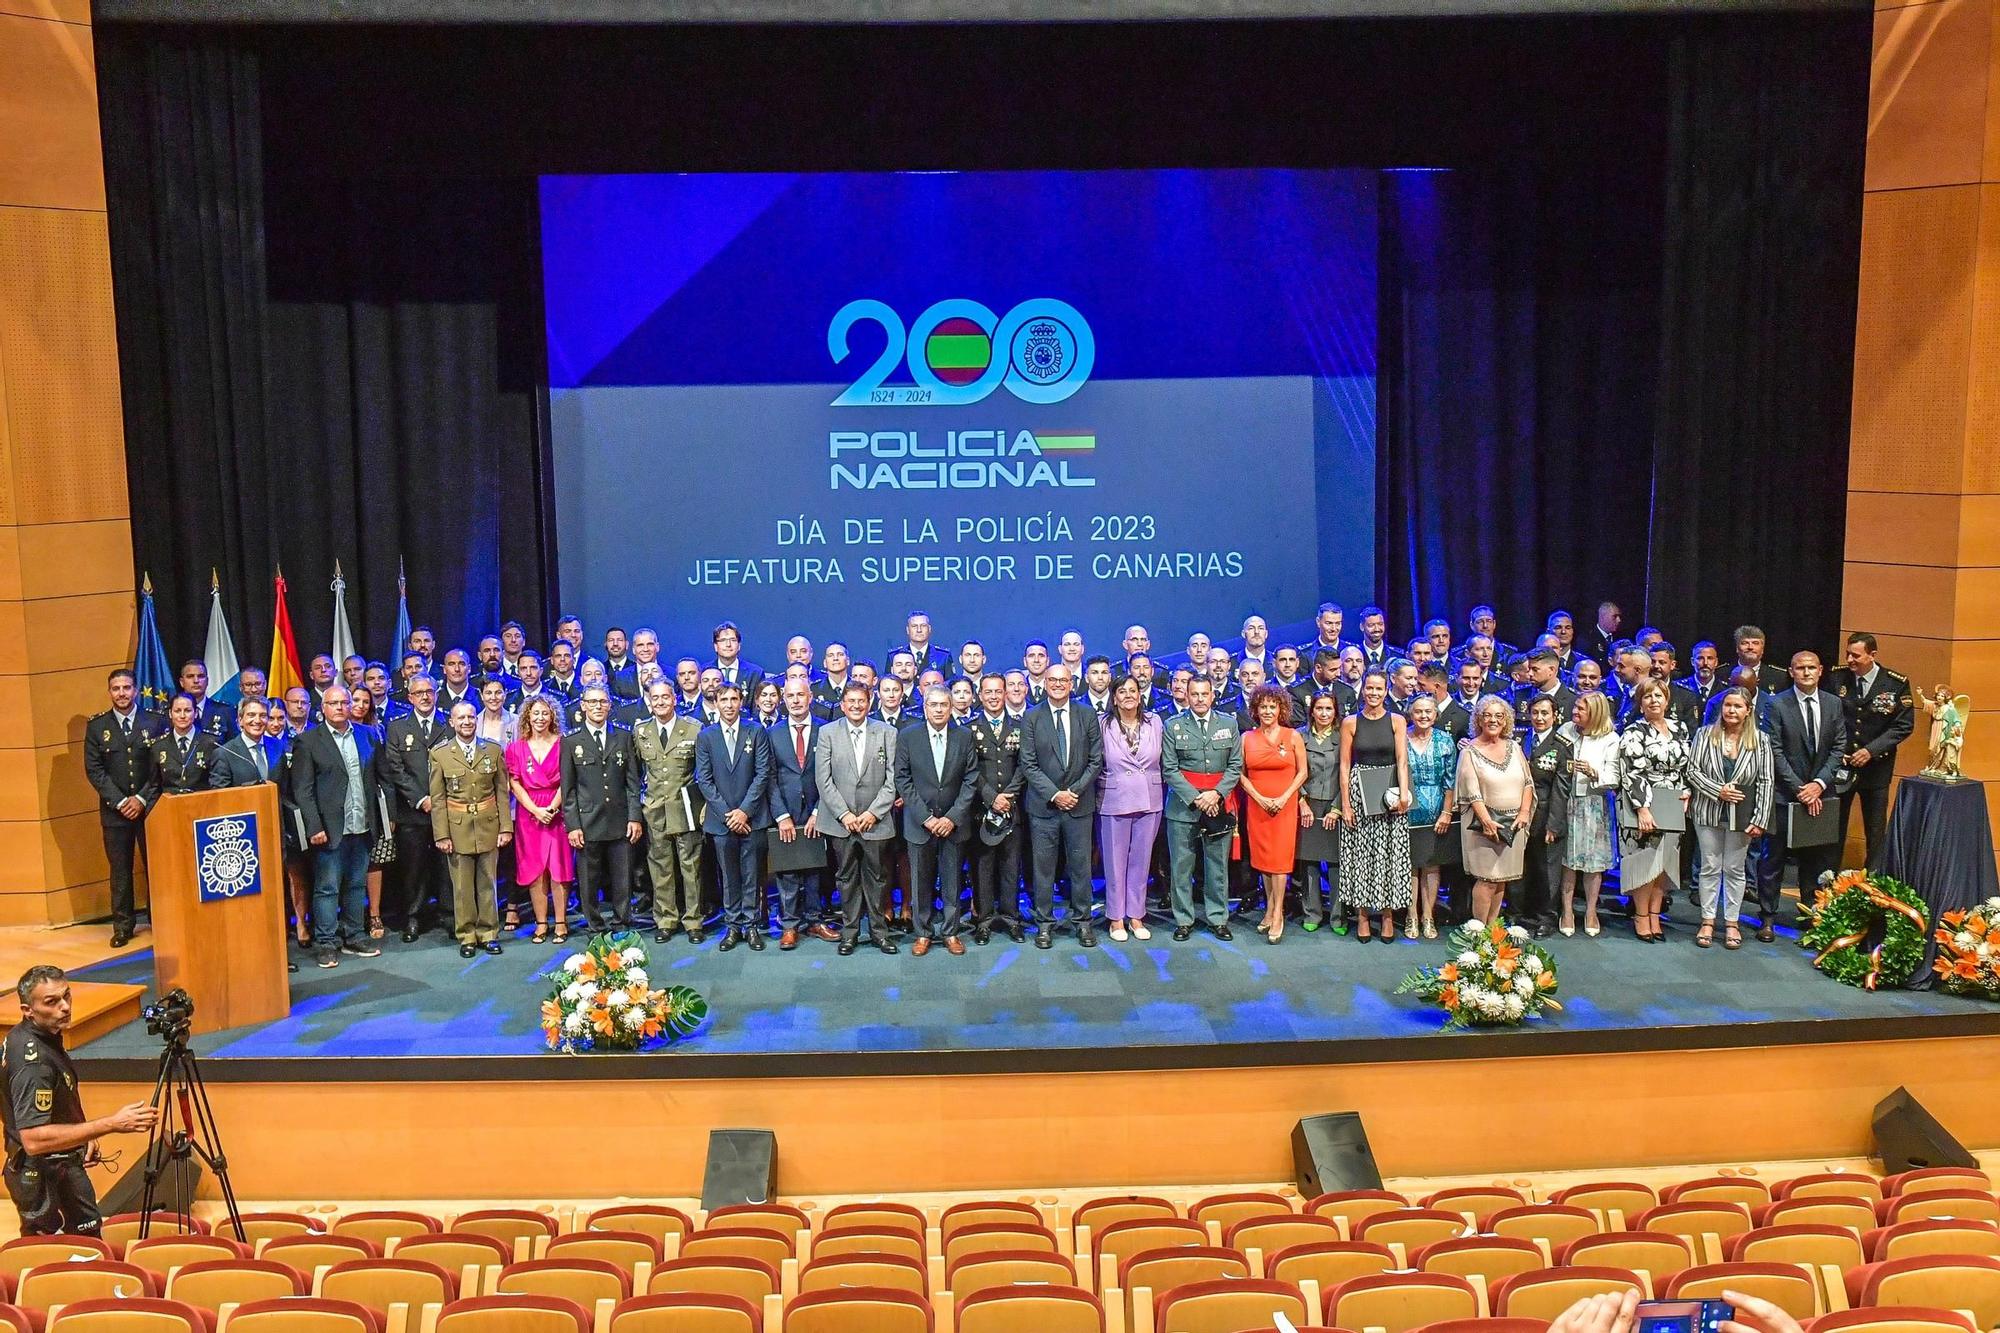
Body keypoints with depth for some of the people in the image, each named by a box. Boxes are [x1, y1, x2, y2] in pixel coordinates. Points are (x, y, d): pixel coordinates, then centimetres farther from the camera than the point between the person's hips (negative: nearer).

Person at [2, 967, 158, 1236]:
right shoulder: (34, 1060, -32)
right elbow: (33, 1139, -38)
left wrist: (85, 1134, 16)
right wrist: (111, 1124, -39)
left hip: (63, 1163, 10)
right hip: (41, 1176, -10)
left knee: (89, 1232, 23)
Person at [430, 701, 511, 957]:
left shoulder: (493, 750, 5)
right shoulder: (440, 754, 1)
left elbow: (502, 791, 5)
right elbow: (437, 798, 0)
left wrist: (505, 827, -1)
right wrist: (441, 834, -5)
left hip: (488, 825, 1)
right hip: (457, 827, -1)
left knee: (487, 883, 7)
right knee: (462, 885, 4)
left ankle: (488, 933, 17)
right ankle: (466, 936, 14)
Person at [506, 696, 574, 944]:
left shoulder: (562, 744, 3)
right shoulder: (516, 748, 7)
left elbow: (566, 781, -1)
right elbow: (515, 784, 1)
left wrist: (552, 808, -13)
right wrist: (536, 810, -10)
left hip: (557, 812, -1)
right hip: (528, 814, 2)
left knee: (558, 868, -3)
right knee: (533, 870, 2)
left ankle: (560, 922, 3)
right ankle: (541, 923, 7)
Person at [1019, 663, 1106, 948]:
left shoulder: (1088, 716, 3)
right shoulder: (1032, 718, 0)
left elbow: (1096, 761, 2)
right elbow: (1028, 764, -4)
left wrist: (1075, 791, -9)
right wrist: (1054, 794, -12)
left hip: (1079, 804, 1)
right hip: (1043, 805, -1)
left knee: (1080, 866, 7)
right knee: (1043, 867, 5)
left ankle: (1082, 921, 19)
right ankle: (1044, 923, 15)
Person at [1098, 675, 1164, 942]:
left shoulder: (1155, 723, 4)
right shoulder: (1103, 725, -4)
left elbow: (1163, 762, 10)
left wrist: (1155, 792, 6)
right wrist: (1100, 796, -3)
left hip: (1149, 802, 3)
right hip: (1115, 802, -2)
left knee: (1141, 860, 10)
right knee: (1115, 861, 5)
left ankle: (1136, 915, 21)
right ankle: (1116, 918, 17)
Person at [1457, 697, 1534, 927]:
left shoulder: (1513, 747, 10)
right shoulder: (1470, 751, -5)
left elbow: (1528, 781, 10)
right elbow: (1472, 792, -11)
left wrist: (1524, 811, -4)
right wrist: (1487, 820, -21)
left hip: (1513, 823, 5)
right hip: (1485, 822, -5)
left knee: (1502, 879, 9)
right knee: (1487, 879, -7)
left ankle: (1492, 927, 17)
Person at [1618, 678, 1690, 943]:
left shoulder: (1679, 728, 9)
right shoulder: (1634, 733, -9)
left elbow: (1687, 764, 18)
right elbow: (1631, 774, -15)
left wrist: (1686, 791, 3)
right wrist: (1643, 809, -21)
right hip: (1643, 808, -5)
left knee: (1664, 862, 8)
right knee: (1646, 861, -2)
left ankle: (1654, 916, 16)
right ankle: (1641, 917, 8)